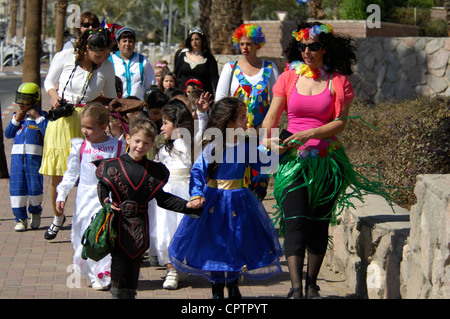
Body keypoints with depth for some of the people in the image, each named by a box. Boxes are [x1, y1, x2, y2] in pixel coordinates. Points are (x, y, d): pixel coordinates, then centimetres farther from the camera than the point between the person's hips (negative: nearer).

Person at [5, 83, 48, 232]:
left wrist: (38, 118, -13)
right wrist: (16, 120, -4)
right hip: (17, 156, 3)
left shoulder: (42, 115, 2)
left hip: (34, 157, -3)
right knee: (17, 187, -1)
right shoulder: (16, 116, 13)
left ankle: (35, 212, 25)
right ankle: (20, 218, 9)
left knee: (35, 188, -3)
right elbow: (8, 134, 6)